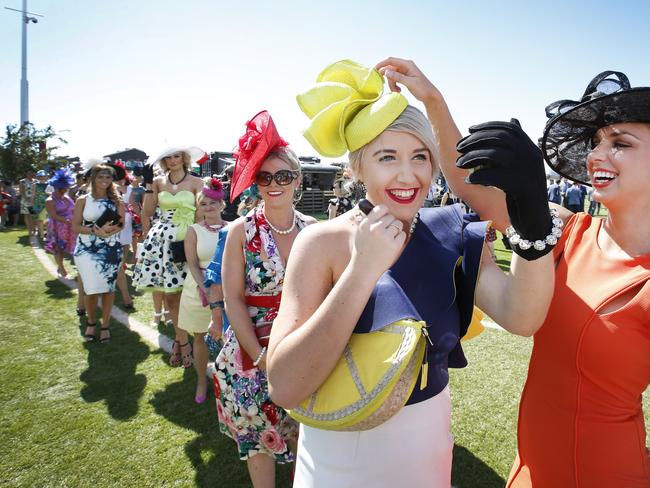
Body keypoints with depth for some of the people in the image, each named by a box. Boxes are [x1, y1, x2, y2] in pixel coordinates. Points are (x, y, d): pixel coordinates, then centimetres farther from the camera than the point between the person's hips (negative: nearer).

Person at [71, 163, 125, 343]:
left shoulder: (116, 200, 7)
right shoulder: (83, 200, 3)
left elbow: (122, 222, -2)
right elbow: (75, 227, -2)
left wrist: (110, 228, -22)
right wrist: (95, 230, -18)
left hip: (111, 249, 1)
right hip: (87, 249, -1)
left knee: (109, 287, 4)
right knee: (92, 288, -6)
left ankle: (105, 325, 18)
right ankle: (91, 322, 20)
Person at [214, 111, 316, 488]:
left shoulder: (312, 229, -2)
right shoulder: (241, 230, -10)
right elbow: (234, 300, -10)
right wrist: (261, 357, -14)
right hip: (254, 351, -2)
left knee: (303, 432, 19)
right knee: (258, 436, 14)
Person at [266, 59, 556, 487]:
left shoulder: (448, 237, -8)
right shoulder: (324, 243, -20)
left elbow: (521, 318, -22)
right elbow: (285, 387, -28)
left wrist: (534, 214, -36)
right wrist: (363, 270, -34)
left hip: (429, 437, 3)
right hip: (341, 446, -3)